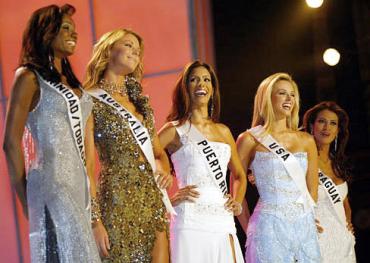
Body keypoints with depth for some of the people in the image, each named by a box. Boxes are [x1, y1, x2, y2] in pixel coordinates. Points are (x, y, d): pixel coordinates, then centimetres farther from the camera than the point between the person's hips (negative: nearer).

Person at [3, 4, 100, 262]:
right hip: (51, 183, -7)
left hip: (80, 183, 7)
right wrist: (27, 201, -3)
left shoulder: (70, 80, 18)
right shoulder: (29, 77, -3)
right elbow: (12, 143, -6)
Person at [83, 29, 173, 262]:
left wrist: (166, 171, 4)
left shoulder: (140, 102, 18)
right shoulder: (92, 100, -2)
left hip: (154, 199, 6)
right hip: (119, 201, -6)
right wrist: (95, 220, -15)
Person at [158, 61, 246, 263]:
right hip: (191, 222, -5)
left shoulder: (223, 131, 17)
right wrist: (168, 200, -9)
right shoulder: (175, 130, 2)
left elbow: (239, 175, 28)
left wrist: (237, 202, 11)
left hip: (224, 221, 5)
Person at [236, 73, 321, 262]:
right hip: (270, 228, -4)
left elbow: (312, 191, 15)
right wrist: (249, 230, 2)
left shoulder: (306, 141, 11)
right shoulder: (250, 140, 0)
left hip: (305, 227, 4)